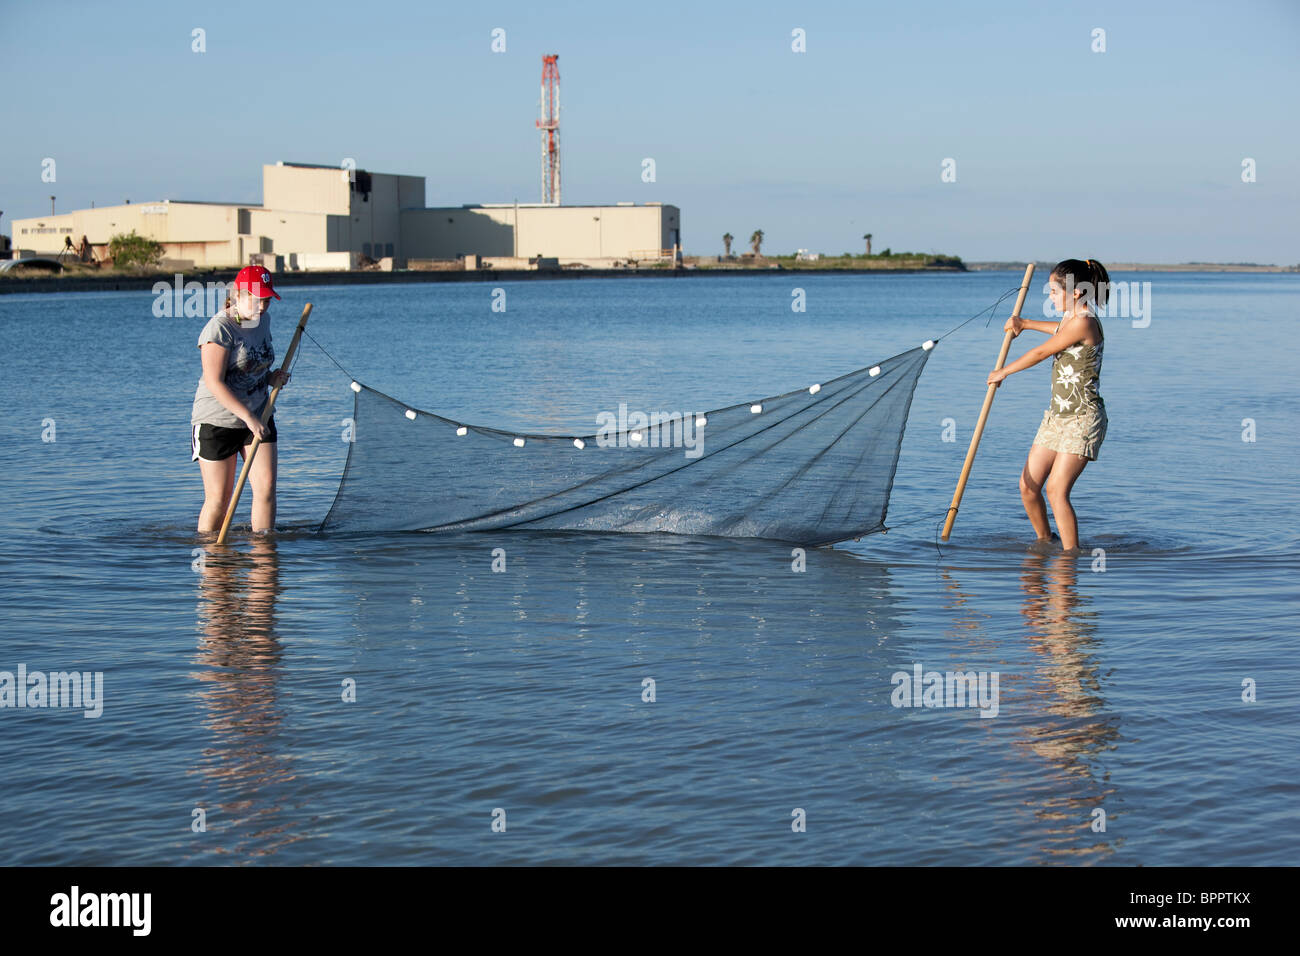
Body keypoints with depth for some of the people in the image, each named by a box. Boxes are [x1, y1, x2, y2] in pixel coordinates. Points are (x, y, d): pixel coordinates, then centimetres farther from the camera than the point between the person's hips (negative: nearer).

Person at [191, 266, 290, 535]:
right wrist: (249, 417, -29)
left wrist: (272, 377, 1)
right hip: (217, 421, -6)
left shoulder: (263, 321, 7)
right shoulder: (219, 329, -18)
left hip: (259, 417, 6)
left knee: (266, 486, -7)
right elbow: (215, 383, -24)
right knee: (219, 499, 0)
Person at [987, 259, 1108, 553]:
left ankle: (1071, 553, -9)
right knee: (1028, 486, 8)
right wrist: (1025, 324, 41)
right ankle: (1044, 540, 28)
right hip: (1057, 416, 9)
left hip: (1082, 419, -9)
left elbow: (1041, 353, -11)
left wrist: (1003, 372, 2)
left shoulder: (1083, 323, -18)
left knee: (1056, 491, -16)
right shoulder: (1070, 319, 11)